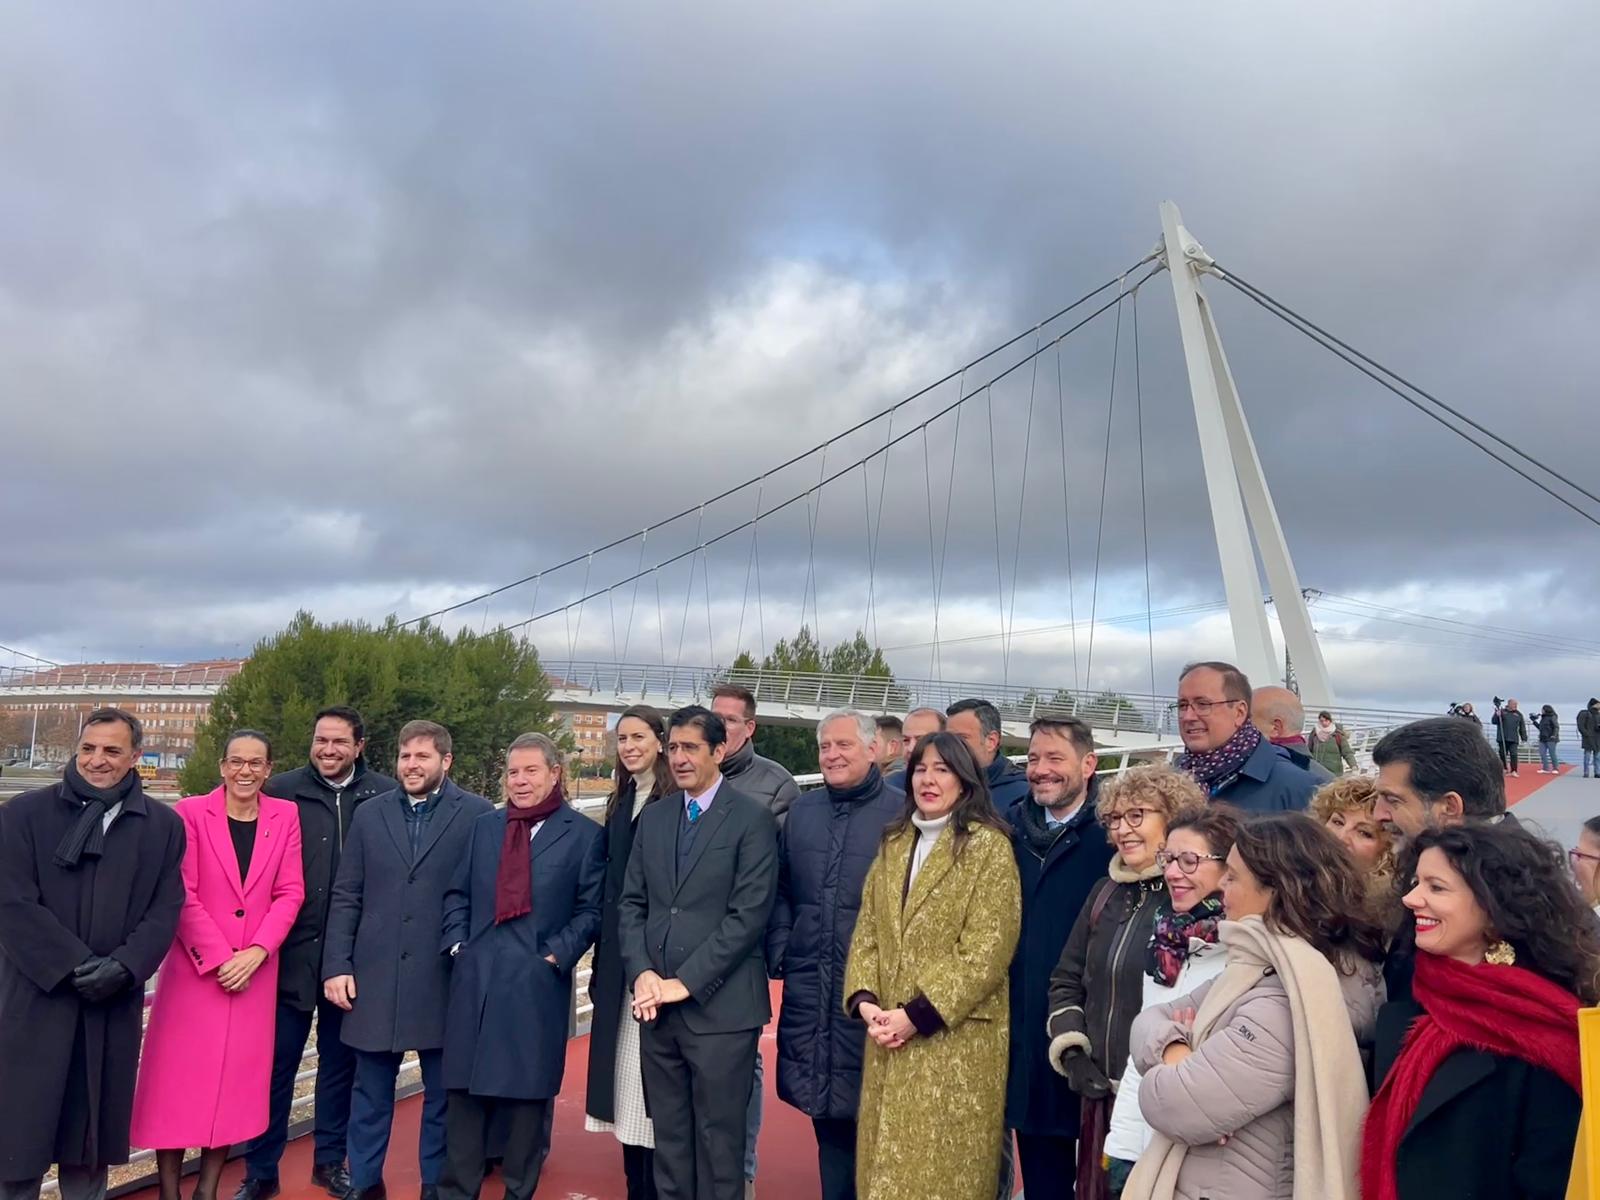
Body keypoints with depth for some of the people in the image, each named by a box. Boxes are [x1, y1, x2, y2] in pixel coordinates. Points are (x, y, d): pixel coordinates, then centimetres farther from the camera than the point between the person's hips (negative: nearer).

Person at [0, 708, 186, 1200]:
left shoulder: (164, 825, 4)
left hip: (114, 1003, 2)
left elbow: (165, 910, 1)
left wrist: (124, 967, -14)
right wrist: (74, 966, -14)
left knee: (92, 1131, 12)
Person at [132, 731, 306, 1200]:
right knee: (178, 1079, 3)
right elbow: (183, 895, -8)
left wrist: (256, 952, -11)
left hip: (256, 970, 2)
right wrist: (218, 958, -13)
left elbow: (290, 893, 1)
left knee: (236, 1081, 7)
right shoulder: (190, 812, -4)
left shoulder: (286, 815, 3)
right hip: (194, 968, -2)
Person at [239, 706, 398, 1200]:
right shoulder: (281, 791, -4)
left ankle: (330, 1159, 32)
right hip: (291, 950, -1)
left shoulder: (385, 796, -4)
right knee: (277, 1062, 8)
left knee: (341, 1060, 15)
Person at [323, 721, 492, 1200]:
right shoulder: (369, 814, 7)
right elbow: (346, 897, 7)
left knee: (443, 1093, 11)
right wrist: (337, 965, 0)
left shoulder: (478, 815, -5)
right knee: (370, 1091, 15)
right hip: (375, 975, 3)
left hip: (446, 978, -3)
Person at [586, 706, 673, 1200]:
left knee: (653, 1080, -1)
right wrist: (600, 966, 14)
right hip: (619, 964, 7)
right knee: (626, 1081, 14)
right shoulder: (620, 804, 13)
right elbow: (608, 890, 15)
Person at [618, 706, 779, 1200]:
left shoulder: (752, 818, -7)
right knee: (668, 1136, 15)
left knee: (719, 1140, 6)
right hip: (657, 1005, 5)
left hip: (720, 1006, -5)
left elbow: (749, 914, -13)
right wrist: (641, 972, -5)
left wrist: (686, 982, -13)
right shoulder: (653, 817, 10)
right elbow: (631, 903, 10)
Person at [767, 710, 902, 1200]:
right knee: (826, 1111, 14)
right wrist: (779, 950, 6)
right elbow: (781, 889, 14)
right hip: (808, 985, 5)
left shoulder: (901, 812, -7)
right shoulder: (803, 809, 9)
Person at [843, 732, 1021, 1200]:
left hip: (956, 1041, -5)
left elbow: (988, 951, -14)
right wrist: (864, 1000, -6)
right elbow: (866, 934, 11)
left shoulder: (989, 846, -7)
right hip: (890, 1039, 6)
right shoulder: (893, 845, 11)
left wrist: (917, 1014, -16)